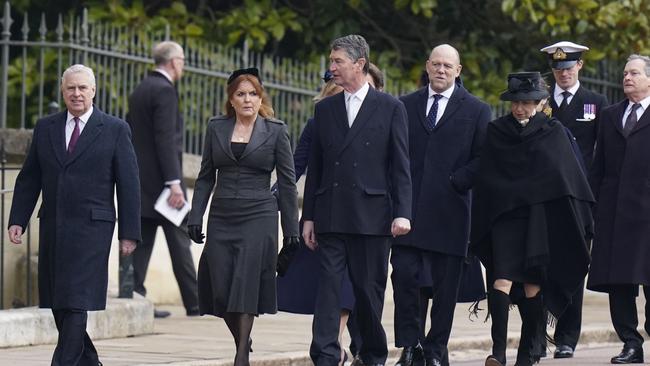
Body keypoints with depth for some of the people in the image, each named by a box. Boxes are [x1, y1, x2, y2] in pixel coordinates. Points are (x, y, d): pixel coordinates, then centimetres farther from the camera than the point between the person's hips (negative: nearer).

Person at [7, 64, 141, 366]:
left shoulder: (115, 130, 1)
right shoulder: (45, 128, 11)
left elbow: (129, 185, 0)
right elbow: (28, 179, 13)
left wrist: (129, 233, -5)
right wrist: (17, 220, 4)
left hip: (91, 227, -4)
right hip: (52, 227, 4)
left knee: (76, 300, -10)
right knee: (56, 300, 7)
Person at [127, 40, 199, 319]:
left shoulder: (139, 90, 14)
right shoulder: (164, 90, -13)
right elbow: (166, 139, -20)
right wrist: (174, 183, -22)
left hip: (140, 179, 8)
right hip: (160, 179, -8)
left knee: (141, 241, 5)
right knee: (179, 241, -2)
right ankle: (195, 303, 2)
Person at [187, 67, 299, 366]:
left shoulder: (276, 131, 2)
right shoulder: (216, 128, 9)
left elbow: (287, 182, 4)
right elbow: (206, 177, 12)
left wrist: (291, 229, 1)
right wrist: (195, 218, 4)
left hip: (258, 217, -3)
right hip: (222, 218, 3)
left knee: (246, 285, -11)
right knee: (221, 289, -1)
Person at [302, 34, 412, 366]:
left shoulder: (390, 108, 2)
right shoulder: (324, 109, 12)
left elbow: (400, 166, 0)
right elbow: (315, 167, 13)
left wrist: (402, 212, -8)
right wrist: (309, 216, 9)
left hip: (372, 214, -3)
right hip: (331, 215, 3)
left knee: (369, 289, 3)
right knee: (328, 285, -5)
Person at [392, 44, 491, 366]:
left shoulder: (476, 110, 7)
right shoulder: (405, 106, 13)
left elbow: (482, 159, 2)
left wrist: (454, 182, -9)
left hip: (449, 210, -1)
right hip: (408, 207, 1)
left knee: (445, 285, 2)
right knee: (404, 275, -8)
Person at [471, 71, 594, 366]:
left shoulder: (554, 133, 5)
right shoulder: (495, 132, 7)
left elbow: (568, 177, 4)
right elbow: (485, 180, 7)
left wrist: (578, 221, -1)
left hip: (542, 219, 0)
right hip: (504, 217, 0)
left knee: (533, 283, 1)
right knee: (503, 278, -14)